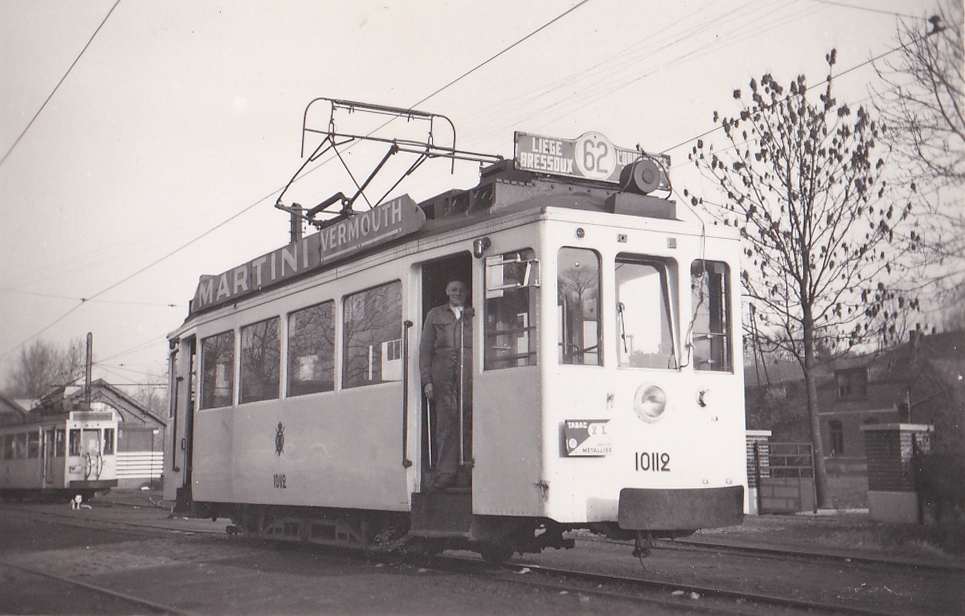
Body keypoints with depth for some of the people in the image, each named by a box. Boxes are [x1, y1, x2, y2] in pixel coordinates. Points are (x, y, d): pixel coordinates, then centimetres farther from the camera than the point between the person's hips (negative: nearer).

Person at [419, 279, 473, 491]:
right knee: (445, 424, -4)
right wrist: (426, 380, 3)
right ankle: (446, 474, -4)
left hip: (469, 375, -1)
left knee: (468, 423, -8)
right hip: (443, 376, 1)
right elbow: (425, 348, 14)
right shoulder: (435, 315, 19)